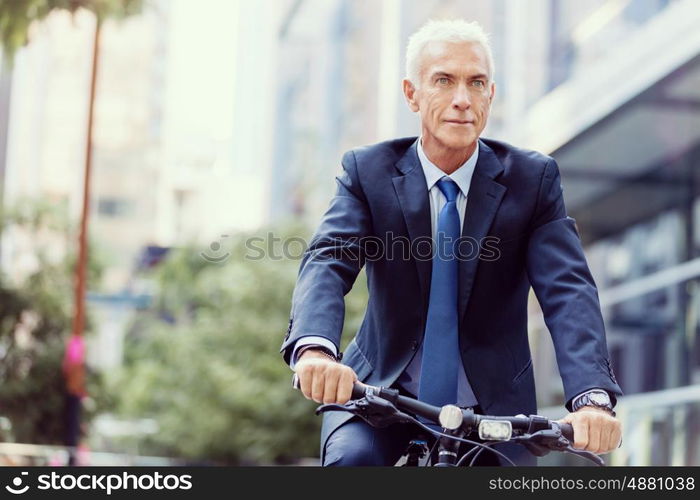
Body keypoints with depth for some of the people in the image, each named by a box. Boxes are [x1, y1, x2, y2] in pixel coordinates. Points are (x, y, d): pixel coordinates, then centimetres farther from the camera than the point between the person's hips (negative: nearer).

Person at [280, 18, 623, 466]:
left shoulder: (534, 179, -6)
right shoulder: (368, 172, -6)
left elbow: (568, 288, -18)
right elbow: (327, 262, -21)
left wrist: (592, 397, -37)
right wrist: (316, 349, -45)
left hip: (492, 404, 2)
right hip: (383, 391, -1)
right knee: (350, 459, -29)